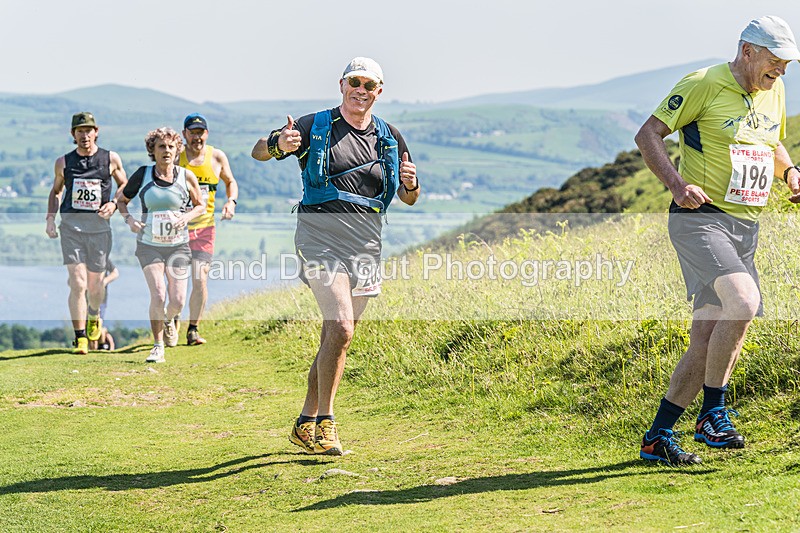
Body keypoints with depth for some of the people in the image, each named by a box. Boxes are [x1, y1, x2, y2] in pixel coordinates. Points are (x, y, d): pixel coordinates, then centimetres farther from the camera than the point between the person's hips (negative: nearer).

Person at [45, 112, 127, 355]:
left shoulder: (111, 159, 3)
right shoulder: (63, 162, 7)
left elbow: (125, 187, 14)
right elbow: (56, 191, 21)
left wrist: (114, 204, -5)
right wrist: (50, 218, 8)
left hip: (99, 227, 0)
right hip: (71, 227, 0)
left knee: (95, 286, 8)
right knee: (78, 284, -12)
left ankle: (93, 316, 42)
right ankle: (80, 339, -9)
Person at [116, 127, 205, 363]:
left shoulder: (186, 176, -2)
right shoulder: (142, 175, -3)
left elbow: (201, 205, 11)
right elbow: (120, 200, 11)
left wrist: (187, 216, -9)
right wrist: (129, 219, -7)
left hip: (178, 245, 1)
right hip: (149, 245, -1)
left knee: (177, 301, -4)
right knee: (158, 296, -15)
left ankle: (170, 319, 34)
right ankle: (158, 347, 1)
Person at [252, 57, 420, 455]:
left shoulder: (390, 137, 12)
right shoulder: (315, 126, 2)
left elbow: (408, 199, 18)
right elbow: (258, 151, 3)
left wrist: (410, 184, -6)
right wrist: (278, 144, -21)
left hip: (366, 243, 5)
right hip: (322, 236, -5)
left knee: (335, 336, 9)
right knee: (340, 328, -19)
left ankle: (306, 424, 20)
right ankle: (325, 422, -7)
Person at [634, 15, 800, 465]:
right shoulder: (704, 85, -8)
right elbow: (648, 135, -8)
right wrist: (678, 184, -21)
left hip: (747, 226, 7)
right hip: (700, 218, -7)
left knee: (707, 341, 3)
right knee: (743, 301, -29)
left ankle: (658, 438, 13)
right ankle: (713, 412, -14)